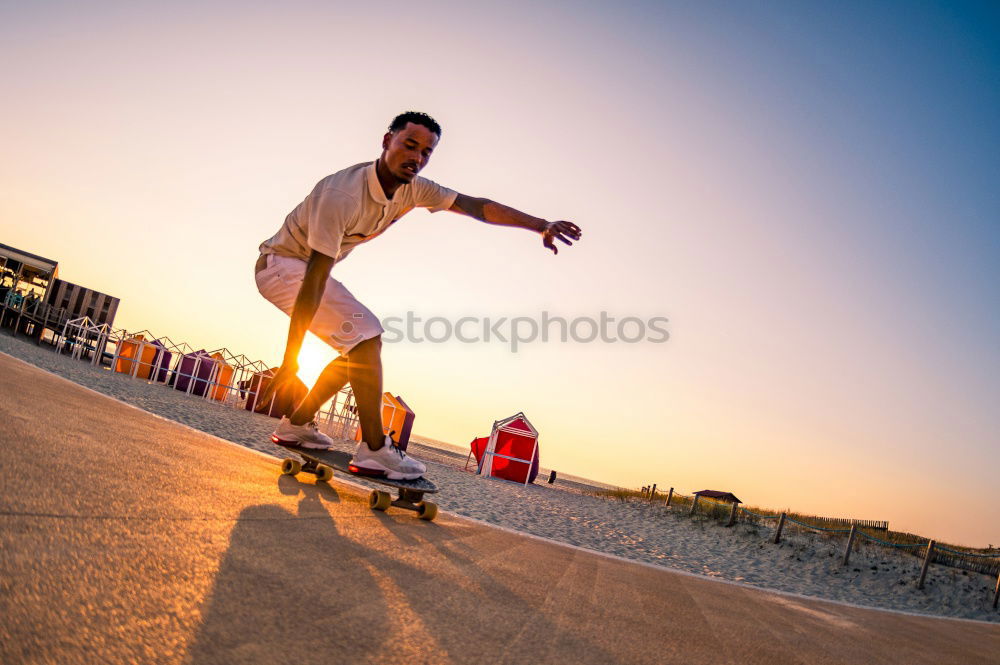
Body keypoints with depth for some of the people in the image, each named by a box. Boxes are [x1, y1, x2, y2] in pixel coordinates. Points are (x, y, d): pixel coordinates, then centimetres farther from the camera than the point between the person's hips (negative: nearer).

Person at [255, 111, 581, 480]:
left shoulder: (412, 189, -7)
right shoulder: (343, 194, -32)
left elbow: (475, 206, -7)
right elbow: (314, 279, -33)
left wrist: (540, 225, -18)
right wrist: (291, 359, -32)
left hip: (304, 267, 9)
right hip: (281, 263, -9)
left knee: (360, 344, 6)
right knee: (364, 334, -21)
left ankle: (296, 424, 13)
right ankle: (374, 449, -16)